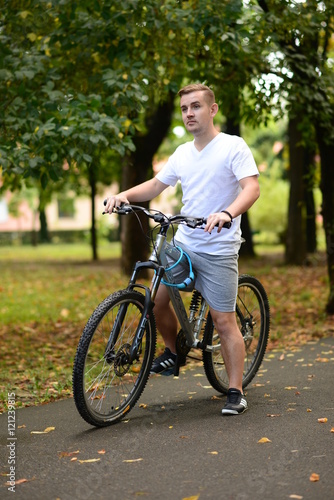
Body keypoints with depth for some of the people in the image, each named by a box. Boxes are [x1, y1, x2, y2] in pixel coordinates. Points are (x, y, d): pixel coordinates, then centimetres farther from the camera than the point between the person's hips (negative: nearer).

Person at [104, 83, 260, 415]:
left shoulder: (233, 147, -7)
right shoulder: (182, 153, 12)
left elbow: (252, 188, -19)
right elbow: (155, 185, 18)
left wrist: (227, 214, -37)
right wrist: (124, 195, -1)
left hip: (218, 250, -6)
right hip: (182, 243, 6)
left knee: (224, 322, -5)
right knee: (155, 299, -3)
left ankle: (235, 393, 6)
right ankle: (174, 351, 23)